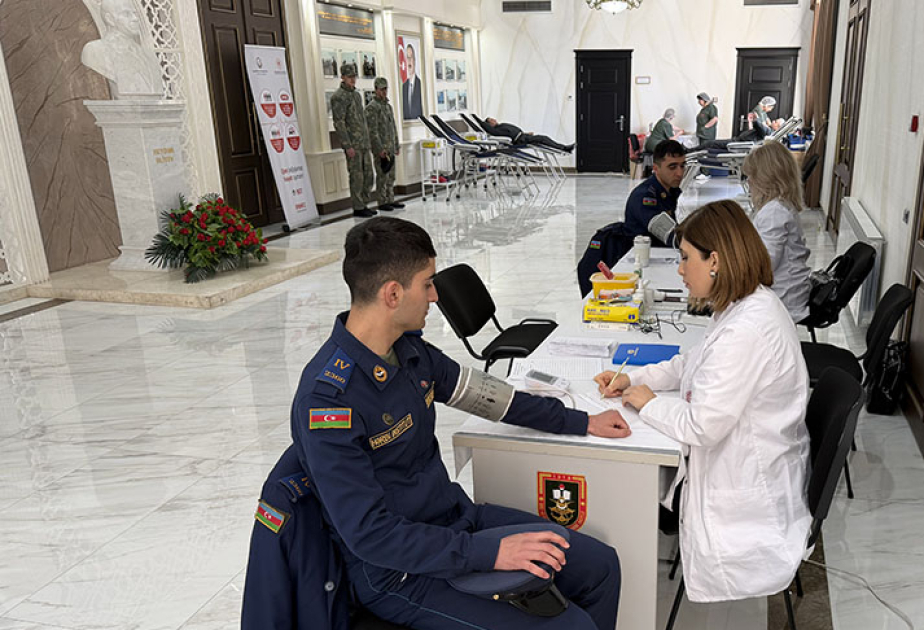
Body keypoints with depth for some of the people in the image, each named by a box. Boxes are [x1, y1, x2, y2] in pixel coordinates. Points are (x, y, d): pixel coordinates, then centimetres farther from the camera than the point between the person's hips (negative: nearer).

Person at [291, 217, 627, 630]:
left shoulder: (408, 348, -4)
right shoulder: (326, 399, -27)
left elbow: (479, 392, 10)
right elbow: (369, 534, -25)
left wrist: (580, 422, 16)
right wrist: (489, 554, -27)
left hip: (455, 516, 8)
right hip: (398, 573, -7)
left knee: (599, 565, 8)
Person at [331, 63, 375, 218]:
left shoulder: (357, 95, 17)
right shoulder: (339, 97, -10)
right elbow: (339, 123, -16)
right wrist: (348, 146, -20)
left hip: (364, 143, 8)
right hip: (352, 144, -8)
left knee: (368, 174, 9)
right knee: (356, 176, -5)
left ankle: (364, 204, 18)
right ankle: (357, 208, 2)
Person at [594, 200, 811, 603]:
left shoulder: (748, 329, -31)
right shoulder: (749, 306, 2)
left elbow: (703, 427, -29)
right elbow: (693, 363, 15)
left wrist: (648, 404, -11)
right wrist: (632, 379, 4)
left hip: (747, 491, -9)